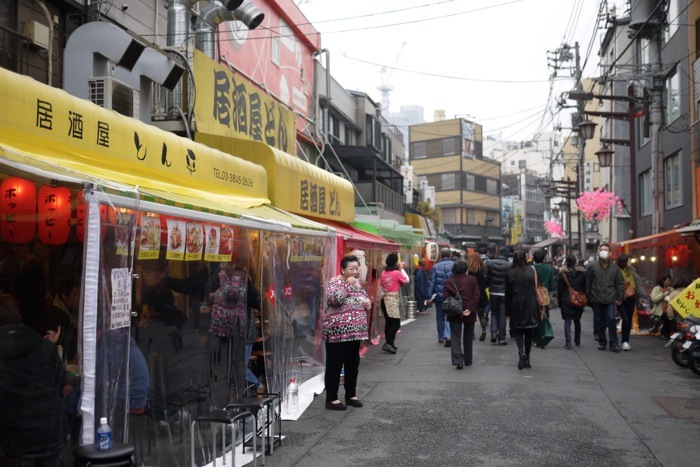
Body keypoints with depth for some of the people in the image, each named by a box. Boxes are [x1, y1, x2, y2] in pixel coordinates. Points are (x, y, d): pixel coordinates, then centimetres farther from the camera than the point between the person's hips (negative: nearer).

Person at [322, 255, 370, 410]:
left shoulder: (357, 282, 12)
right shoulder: (335, 281, -9)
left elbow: (364, 297, 25)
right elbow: (334, 299, -26)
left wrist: (367, 302, 3)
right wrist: (347, 285, -23)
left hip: (355, 331, 8)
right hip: (337, 331, -7)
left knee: (353, 364, 15)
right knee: (334, 366, -1)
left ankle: (351, 395, 27)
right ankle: (331, 399, 6)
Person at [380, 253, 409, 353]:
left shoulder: (384, 272, 5)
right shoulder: (397, 273, -13)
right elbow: (406, 280, -1)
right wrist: (402, 269, 6)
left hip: (384, 298, 7)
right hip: (393, 298, -7)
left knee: (388, 322, 14)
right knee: (396, 323, -6)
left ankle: (389, 343, 20)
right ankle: (388, 343, -16)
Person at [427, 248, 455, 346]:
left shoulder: (435, 267, -2)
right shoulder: (455, 265, -3)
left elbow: (431, 283, -2)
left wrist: (430, 296, 3)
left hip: (439, 296, 1)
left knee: (440, 317, 13)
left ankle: (441, 337, 22)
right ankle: (448, 335, -16)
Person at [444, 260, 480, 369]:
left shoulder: (449, 282, -2)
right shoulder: (472, 280, -2)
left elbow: (445, 298, -8)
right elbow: (476, 295, -10)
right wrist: (470, 309, -12)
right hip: (469, 314, 1)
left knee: (456, 337, 2)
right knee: (468, 337, 16)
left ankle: (458, 360, -12)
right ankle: (467, 360, 25)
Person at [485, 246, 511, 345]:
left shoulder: (491, 263, -3)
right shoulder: (509, 265, -11)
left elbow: (487, 277, 0)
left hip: (493, 292, 2)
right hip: (504, 293, -2)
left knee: (494, 313, 16)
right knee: (502, 315, 6)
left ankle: (494, 331, -4)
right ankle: (501, 338, 7)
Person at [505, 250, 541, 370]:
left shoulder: (510, 273, -4)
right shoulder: (531, 271, 0)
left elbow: (508, 293, -2)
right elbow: (536, 287, 3)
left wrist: (508, 310, 3)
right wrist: (537, 308, 11)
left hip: (516, 306, -1)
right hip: (531, 306, 1)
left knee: (517, 330, 9)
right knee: (529, 333, 11)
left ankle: (521, 352, -16)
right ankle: (527, 358, 15)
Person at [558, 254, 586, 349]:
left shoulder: (563, 272, -6)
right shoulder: (581, 272, 1)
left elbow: (560, 288, -4)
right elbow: (585, 287, 4)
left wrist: (559, 300, 3)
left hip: (566, 300, -3)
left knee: (567, 321, -1)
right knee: (577, 321, 18)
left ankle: (568, 343, -9)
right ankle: (577, 341, 27)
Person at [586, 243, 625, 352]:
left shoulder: (614, 267, 5)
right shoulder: (592, 266, 1)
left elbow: (620, 284, 7)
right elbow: (588, 283, 2)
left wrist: (620, 298, 2)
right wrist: (588, 297, 0)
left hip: (610, 299, 0)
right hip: (596, 299, 0)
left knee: (611, 320, -8)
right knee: (599, 321, 7)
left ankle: (614, 343, 0)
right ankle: (602, 342, 20)